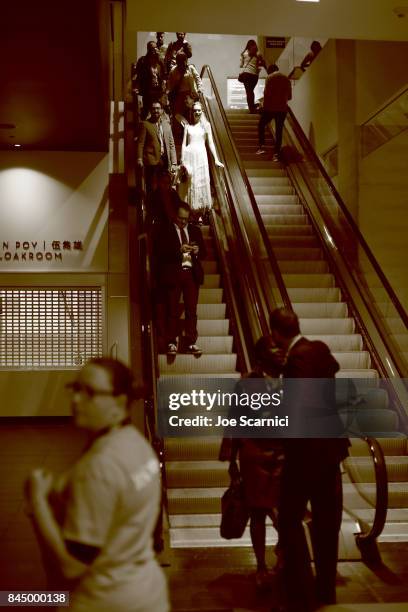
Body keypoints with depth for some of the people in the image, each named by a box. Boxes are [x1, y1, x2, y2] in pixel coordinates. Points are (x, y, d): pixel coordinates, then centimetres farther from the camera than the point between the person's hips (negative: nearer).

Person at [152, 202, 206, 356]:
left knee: (192, 309, 0)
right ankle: (172, 342, 4)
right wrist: (179, 250, -17)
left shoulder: (195, 230, 18)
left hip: (192, 274, 3)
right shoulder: (162, 230, 4)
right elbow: (159, 253, -6)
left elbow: (203, 252, 18)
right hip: (172, 274, -3)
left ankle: (191, 342, 4)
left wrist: (197, 251, -6)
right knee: (172, 310, -2)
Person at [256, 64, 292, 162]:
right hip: (282, 109, 4)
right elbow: (289, 97, 12)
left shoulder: (270, 77, -5)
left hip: (270, 108, -4)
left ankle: (262, 146, 4)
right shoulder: (286, 79, 9)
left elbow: (266, 93, -15)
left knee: (261, 126, 16)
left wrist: (265, 104, 1)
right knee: (279, 131, 8)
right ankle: (277, 154, 5)